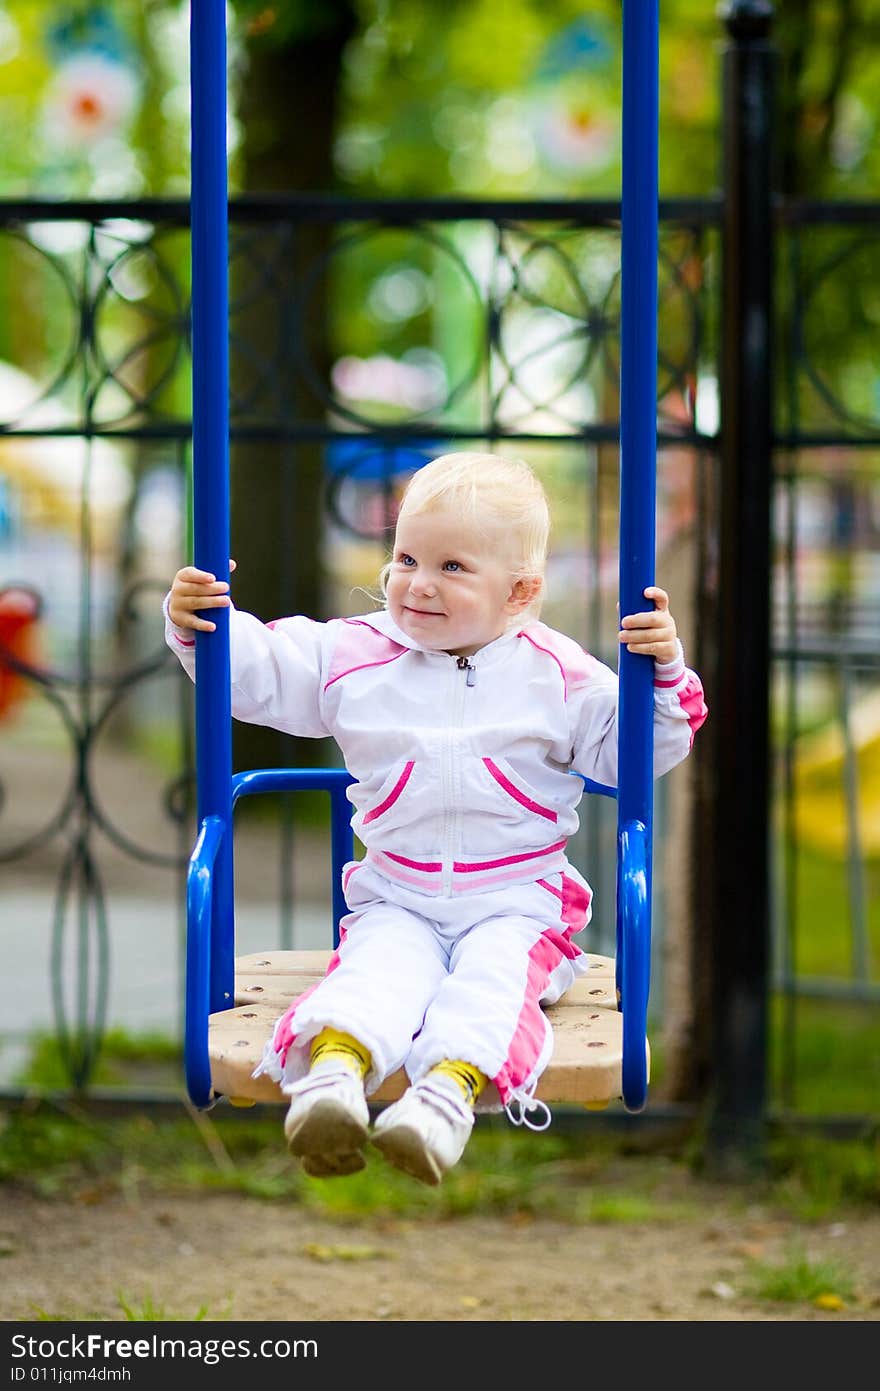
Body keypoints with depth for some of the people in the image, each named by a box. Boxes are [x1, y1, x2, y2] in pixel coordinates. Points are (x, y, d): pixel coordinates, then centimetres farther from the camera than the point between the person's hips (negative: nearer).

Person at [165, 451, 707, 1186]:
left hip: (517, 898, -1)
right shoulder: (354, 655, 6)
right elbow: (258, 670, 9)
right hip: (397, 898, 1)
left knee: (493, 974, -31)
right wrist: (200, 627, -8)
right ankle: (335, 1069, -57)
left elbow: (631, 751, 3)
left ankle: (452, 1087, -55)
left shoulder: (557, 674, 2)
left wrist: (663, 676, -12)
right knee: (379, 963, -30)